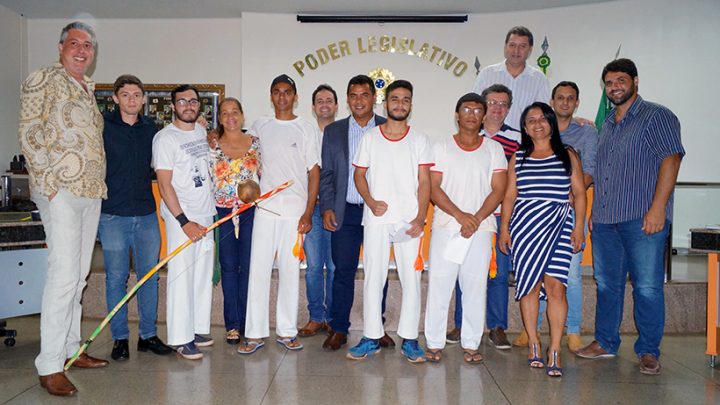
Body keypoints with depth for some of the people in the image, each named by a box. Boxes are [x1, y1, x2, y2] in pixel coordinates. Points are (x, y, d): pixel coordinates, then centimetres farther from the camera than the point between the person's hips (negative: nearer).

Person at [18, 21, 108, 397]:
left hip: (91, 191, 7)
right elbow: (29, 134, -8)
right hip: (60, 189, -7)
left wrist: (100, 182, 14)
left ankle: (70, 348, 22)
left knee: (79, 275, 11)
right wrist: (48, 183, -13)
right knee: (64, 275, -11)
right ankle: (49, 366, -4)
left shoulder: (88, 88, 20)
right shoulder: (43, 79, -1)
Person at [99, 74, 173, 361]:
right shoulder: (103, 125, -2)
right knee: (116, 277, 4)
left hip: (147, 213, 4)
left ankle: (148, 335, 22)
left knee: (149, 275, 9)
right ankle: (120, 338, 18)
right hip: (113, 214, -3)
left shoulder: (151, 128, 9)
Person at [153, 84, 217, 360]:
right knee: (181, 275, -6)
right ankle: (181, 338, 1)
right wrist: (184, 221, -17)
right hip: (181, 216, -7)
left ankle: (198, 328, 20)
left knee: (204, 274, 9)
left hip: (206, 213, 7)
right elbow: (164, 184, -12)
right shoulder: (165, 138, -7)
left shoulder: (203, 131, 12)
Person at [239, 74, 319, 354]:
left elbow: (314, 172, 1)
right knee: (258, 270, 0)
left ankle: (286, 331, 16)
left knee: (290, 271, 5)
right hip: (265, 208, 2)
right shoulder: (260, 126, 10)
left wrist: (308, 213, -5)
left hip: (295, 210, -1)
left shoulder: (307, 129, 3)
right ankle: (255, 333, 8)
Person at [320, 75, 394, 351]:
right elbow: (326, 173, 8)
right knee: (343, 271, 3)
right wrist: (327, 208, -1)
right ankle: (338, 329, 14)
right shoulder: (333, 131, 9)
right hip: (345, 212, 1)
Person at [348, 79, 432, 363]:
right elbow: (359, 174, 8)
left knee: (411, 279, 2)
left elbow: (424, 181, 2)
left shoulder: (419, 140, 8)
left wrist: (420, 218, -9)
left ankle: (409, 339, 13)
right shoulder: (369, 137, 8)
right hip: (376, 219, 0)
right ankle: (371, 338, 14)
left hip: (409, 221, 0)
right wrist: (371, 202, -9)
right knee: (373, 278, 3)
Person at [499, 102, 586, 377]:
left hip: (559, 227, -1)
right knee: (529, 285, 3)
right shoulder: (518, 158, 13)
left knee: (555, 287, -10)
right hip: (525, 227, 2)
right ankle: (533, 344, 14)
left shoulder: (568, 155, 10)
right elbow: (509, 196, 11)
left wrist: (579, 226, -3)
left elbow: (579, 193, 7)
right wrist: (504, 228, 4)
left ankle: (554, 352, -6)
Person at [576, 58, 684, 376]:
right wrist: (594, 210, 17)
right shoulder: (607, 125, 20)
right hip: (605, 220, 7)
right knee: (607, 283, 12)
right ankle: (605, 343, 23)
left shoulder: (656, 116, -1)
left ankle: (649, 352, 9)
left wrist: (657, 208, -18)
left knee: (647, 286, -3)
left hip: (643, 219, -7)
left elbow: (671, 160, -10)